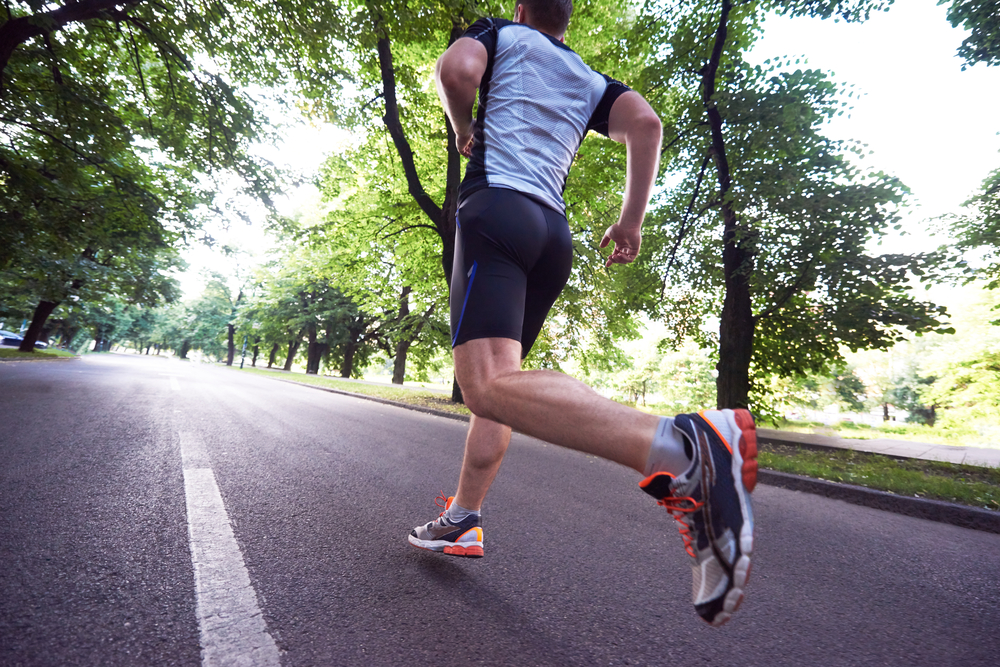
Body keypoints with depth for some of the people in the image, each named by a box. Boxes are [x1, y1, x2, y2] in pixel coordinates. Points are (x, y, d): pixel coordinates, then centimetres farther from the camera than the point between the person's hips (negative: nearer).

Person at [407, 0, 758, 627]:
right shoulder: (591, 80, 29)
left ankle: (682, 447, -44)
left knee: (488, 384, -26)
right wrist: (632, 220, 11)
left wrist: (465, 130, 18)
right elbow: (645, 122, 11)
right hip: (556, 234, 7)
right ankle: (462, 520, 16)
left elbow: (455, 69, -1)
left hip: (496, 207, -6)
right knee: (496, 378, 12)